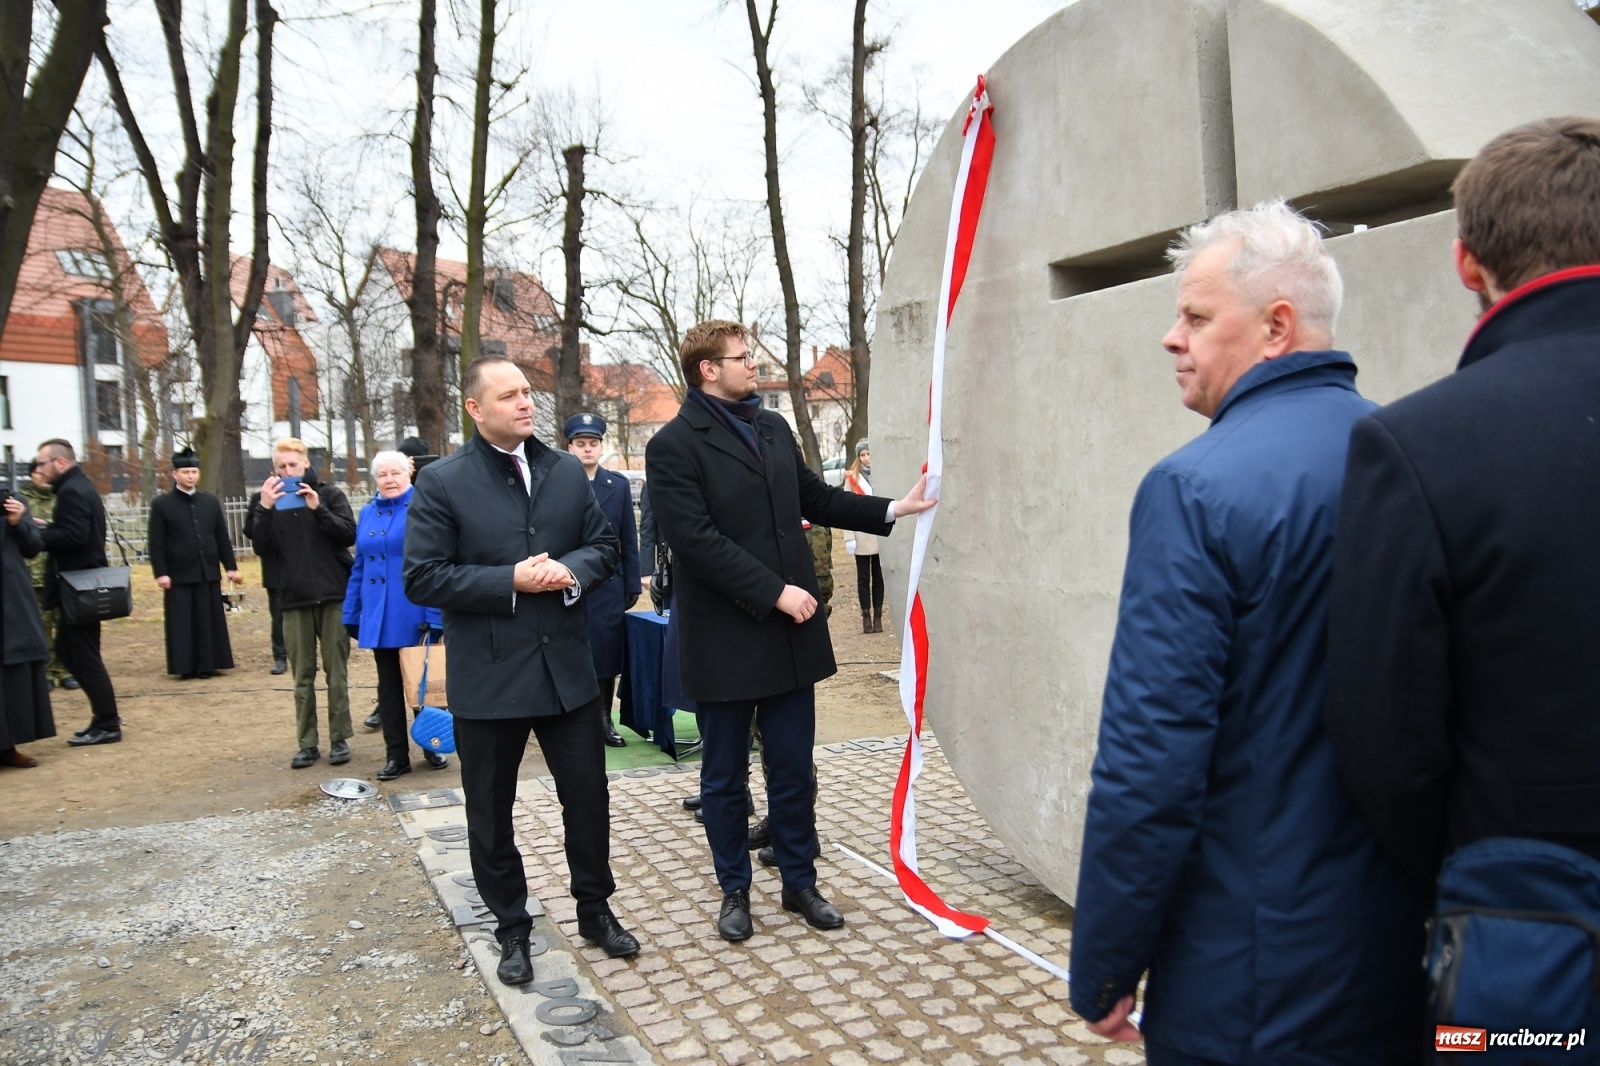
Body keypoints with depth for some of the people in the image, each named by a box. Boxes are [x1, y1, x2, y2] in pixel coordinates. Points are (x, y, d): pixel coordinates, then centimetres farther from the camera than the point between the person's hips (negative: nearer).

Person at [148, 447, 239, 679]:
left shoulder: (211, 502, 9)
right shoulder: (161, 504, 0)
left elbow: (222, 538, 11)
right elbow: (156, 543, -2)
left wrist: (231, 566, 7)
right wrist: (161, 572, -9)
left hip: (208, 573, 3)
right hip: (179, 575, -3)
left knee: (209, 621, 5)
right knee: (183, 623, 1)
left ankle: (208, 664, 13)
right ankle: (185, 666, 8)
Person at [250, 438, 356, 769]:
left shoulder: (329, 494, 2)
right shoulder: (273, 500, 9)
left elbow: (349, 534, -7)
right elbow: (263, 546, 1)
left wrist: (318, 509, -19)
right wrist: (264, 509, -12)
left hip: (333, 596, -2)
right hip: (294, 599, 2)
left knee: (337, 673, 3)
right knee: (302, 677, 6)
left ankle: (339, 739, 11)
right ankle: (307, 743, 11)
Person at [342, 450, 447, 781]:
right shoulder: (367, 513, 10)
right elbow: (359, 567, 13)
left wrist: (435, 615, -18)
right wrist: (352, 616, 9)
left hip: (415, 616, -5)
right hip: (379, 618, 5)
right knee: (389, 686, 11)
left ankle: (433, 747, 23)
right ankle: (396, 754, 20)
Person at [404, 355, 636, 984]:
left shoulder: (567, 471, 6)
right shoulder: (442, 482, -7)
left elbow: (604, 545, 11)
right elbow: (422, 578, -11)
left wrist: (572, 571, -12)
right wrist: (511, 581, -19)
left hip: (567, 666, 3)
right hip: (488, 677, -3)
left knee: (588, 796, 12)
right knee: (491, 813, 11)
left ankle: (595, 910, 33)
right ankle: (511, 930, 30)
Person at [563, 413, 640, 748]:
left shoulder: (619, 485, 8)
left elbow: (629, 540, 8)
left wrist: (632, 585, 5)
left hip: (609, 586, 3)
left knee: (608, 654, 8)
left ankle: (604, 720, 21)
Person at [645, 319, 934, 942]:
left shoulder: (774, 428, 12)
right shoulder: (674, 446, -10)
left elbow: (815, 498, 19)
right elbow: (698, 540, -18)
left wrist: (893, 510, 10)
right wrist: (774, 592, -19)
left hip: (790, 632, 5)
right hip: (724, 640, -5)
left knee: (793, 768, 13)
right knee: (725, 775, 11)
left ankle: (799, 882, 29)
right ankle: (734, 890, 28)